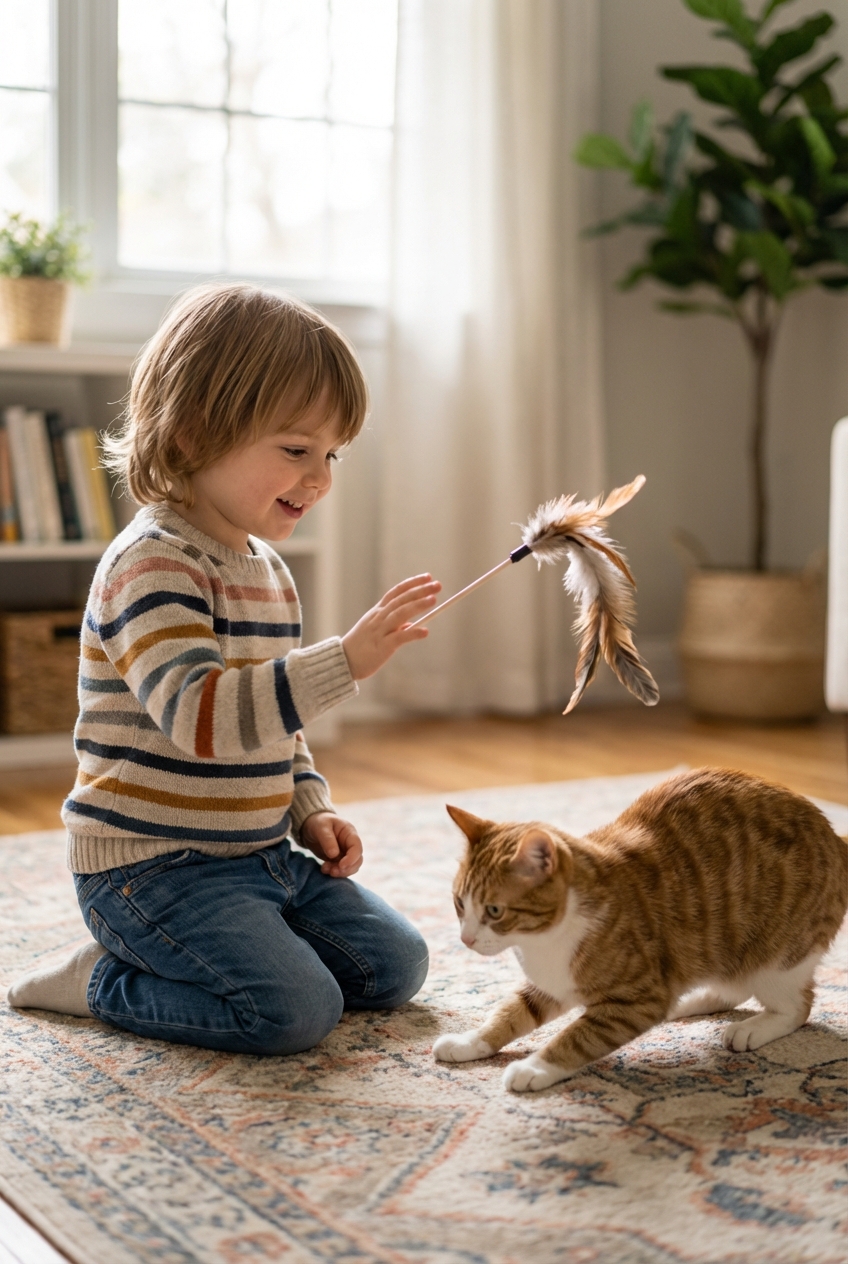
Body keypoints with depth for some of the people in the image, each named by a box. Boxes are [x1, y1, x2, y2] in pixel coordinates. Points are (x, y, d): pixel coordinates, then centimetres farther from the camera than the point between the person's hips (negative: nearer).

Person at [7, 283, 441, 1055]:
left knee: (394, 967, 10)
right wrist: (346, 660, -41)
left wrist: (312, 813, 8)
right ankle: (102, 984, -2)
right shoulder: (154, 564, -19)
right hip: (152, 866, -9)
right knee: (296, 1010, -23)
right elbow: (201, 715, -34)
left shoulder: (268, 571, 12)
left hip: (259, 854, 9)